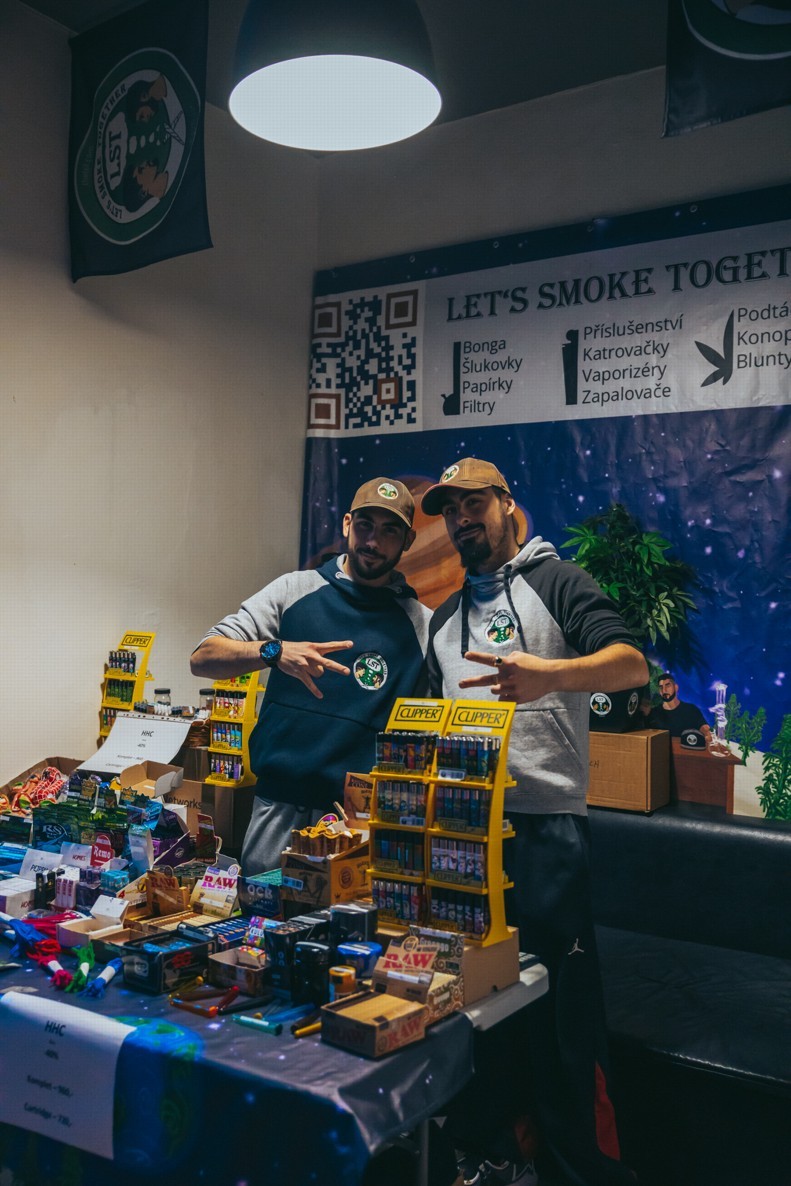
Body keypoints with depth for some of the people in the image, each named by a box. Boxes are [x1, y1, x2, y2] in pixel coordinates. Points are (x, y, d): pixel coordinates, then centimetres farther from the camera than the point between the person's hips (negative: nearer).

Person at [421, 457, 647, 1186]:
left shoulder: (555, 582, 2)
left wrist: (550, 674, -30)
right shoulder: (445, 618, 21)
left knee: (564, 1002, -3)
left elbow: (631, 665, -12)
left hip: (544, 824, -6)